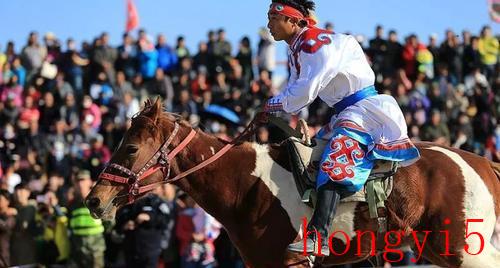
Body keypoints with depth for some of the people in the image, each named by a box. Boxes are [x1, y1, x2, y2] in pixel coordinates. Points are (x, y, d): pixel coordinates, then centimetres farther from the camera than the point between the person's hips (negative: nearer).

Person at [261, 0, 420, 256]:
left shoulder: (318, 43, -17)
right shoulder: (297, 50, 15)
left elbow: (305, 92, -22)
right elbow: (294, 91, 16)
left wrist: (272, 105, -9)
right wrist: (270, 110, -1)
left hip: (363, 108, -12)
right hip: (344, 113, 12)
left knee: (334, 163, -27)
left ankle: (318, 237, -42)